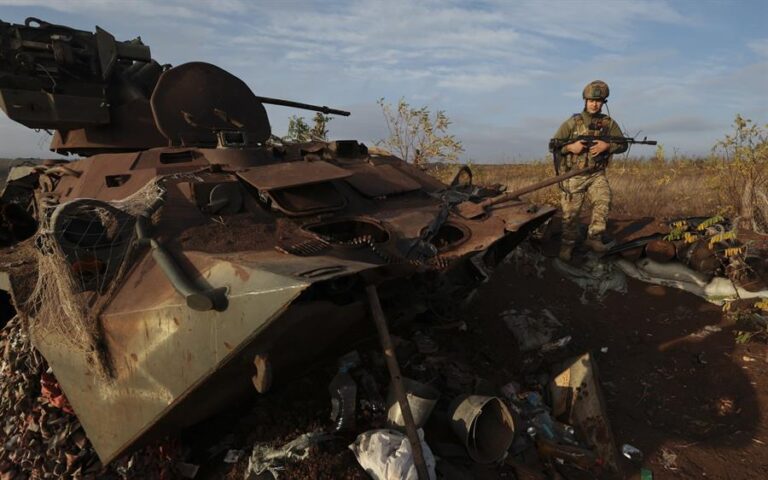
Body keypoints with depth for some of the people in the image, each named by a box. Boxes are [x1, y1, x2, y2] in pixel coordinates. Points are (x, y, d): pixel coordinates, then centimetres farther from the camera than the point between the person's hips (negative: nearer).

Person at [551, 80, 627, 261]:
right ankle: (568, 244, 21)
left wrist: (607, 146, -16)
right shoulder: (573, 122, -3)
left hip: (596, 174, 2)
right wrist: (570, 147, -20)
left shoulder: (609, 123, 3)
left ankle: (593, 237, -3)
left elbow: (623, 144, 4)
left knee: (603, 202, -19)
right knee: (571, 212, 3)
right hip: (574, 175, -1)